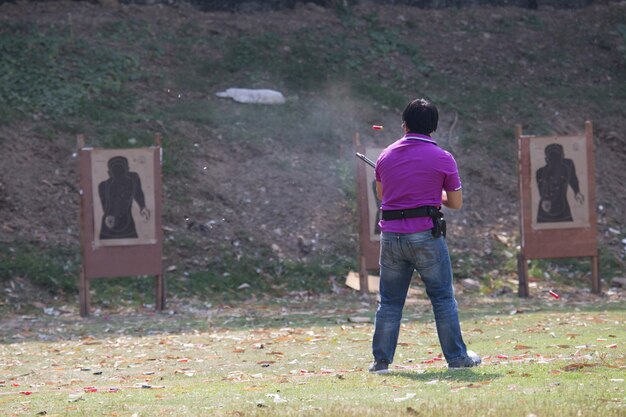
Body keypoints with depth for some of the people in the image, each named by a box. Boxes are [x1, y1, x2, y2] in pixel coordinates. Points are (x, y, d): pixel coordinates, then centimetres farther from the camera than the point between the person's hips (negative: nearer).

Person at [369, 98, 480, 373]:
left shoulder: (386, 156, 8)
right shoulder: (443, 159, -4)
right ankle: (457, 357, 7)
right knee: (443, 298, 6)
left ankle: (381, 360, 7)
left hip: (391, 235, 3)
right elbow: (456, 203, 4)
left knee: (389, 301, 10)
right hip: (426, 234, -3)